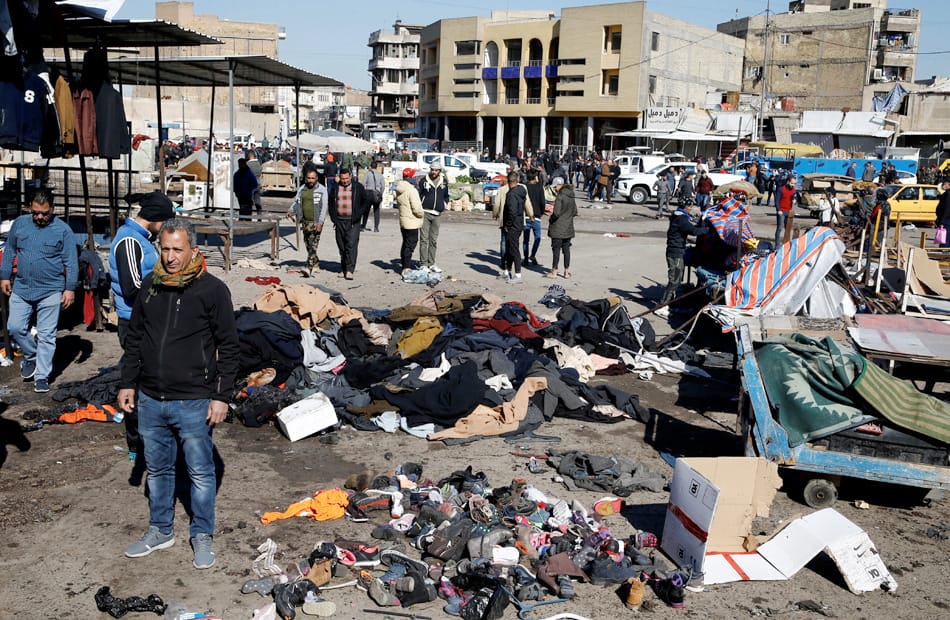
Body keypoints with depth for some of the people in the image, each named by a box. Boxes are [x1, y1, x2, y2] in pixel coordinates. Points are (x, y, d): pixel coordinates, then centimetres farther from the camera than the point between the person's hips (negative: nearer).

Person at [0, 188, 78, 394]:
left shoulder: (63, 230, -7)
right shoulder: (19, 223, 4)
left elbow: (71, 262, -5)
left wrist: (70, 288, -9)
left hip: (50, 292, -3)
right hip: (21, 289, 4)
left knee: (46, 336, 2)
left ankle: (41, 376, 11)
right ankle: (31, 356, 31)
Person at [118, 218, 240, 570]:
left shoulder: (213, 290, -10)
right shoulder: (150, 287, 5)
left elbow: (229, 348, -8)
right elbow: (134, 339, 15)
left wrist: (221, 396, -10)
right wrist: (127, 383, 11)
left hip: (194, 403, -5)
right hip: (150, 400, 5)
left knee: (200, 472, 7)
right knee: (157, 470, 18)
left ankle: (203, 535, 24)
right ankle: (160, 531, 35)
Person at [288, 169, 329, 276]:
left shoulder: (322, 190, -5)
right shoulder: (301, 189, 11)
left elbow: (324, 207, -9)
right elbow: (296, 202, 15)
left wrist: (320, 223, -17)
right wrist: (291, 211, -6)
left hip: (316, 222, -6)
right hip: (305, 221, 6)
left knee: (313, 245, -13)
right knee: (307, 244, 12)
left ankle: (309, 268, -18)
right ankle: (316, 264, 27)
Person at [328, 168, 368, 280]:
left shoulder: (358, 187, 2)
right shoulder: (335, 188, 10)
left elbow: (365, 202, 4)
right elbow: (331, 203, 16)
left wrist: (358, 215, -8)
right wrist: (333, 218, 6)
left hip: (353, 221, -3)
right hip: (339, 221, 3)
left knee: (351, 245, -13)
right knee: (341, 246, 8)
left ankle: (350, 270, -15)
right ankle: (343, 269, 16)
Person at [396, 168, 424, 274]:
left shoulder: (399, 190, 7)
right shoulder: (411, 190, -19)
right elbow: (416, 209, -22)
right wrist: (422, 214, -3)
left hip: (403, 221, 9)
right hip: (412, 222, -9)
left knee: (405, 244, 17)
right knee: (410, 245, -4)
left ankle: (404, 267, 24)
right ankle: (406, 268, -4)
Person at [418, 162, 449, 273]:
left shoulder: (444, 182, 9)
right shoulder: (424, 181, 0)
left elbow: (446, 196, 22)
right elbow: (418, 195, 4)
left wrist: (444, 204, 7)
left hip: (437, 214, 4)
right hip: (425, 213, -4)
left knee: (434, 240, 9)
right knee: (424, 239, -4)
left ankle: (432, 263, 15)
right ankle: (424, 264, -1)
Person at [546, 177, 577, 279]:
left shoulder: (560, 197, -16)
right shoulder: (571, 197, 8)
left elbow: (556, 213, -21)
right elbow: (575, 212, 13)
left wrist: (551, 218, -3)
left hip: (558, 228, -7)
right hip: (568, 228, 7)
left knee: (556, 249, 0)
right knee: (566, 249, 12)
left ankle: (554, 272, 5)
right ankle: (567, 271, 15)